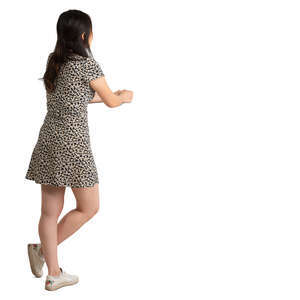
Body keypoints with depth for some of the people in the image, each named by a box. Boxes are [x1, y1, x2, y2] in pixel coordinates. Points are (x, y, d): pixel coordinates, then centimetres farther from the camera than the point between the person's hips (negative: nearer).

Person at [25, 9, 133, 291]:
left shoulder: (54, 61, 12)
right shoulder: (87, 64, -9)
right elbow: (111, 101, 2)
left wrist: (105, 95, 32)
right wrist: (125, 96, 25)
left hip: (48, 139, 8)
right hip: (72, 142, -8)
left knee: (50, 212, 10)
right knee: (89, 207, 9)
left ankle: (53, 274, 18)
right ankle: (43, 248, 7)